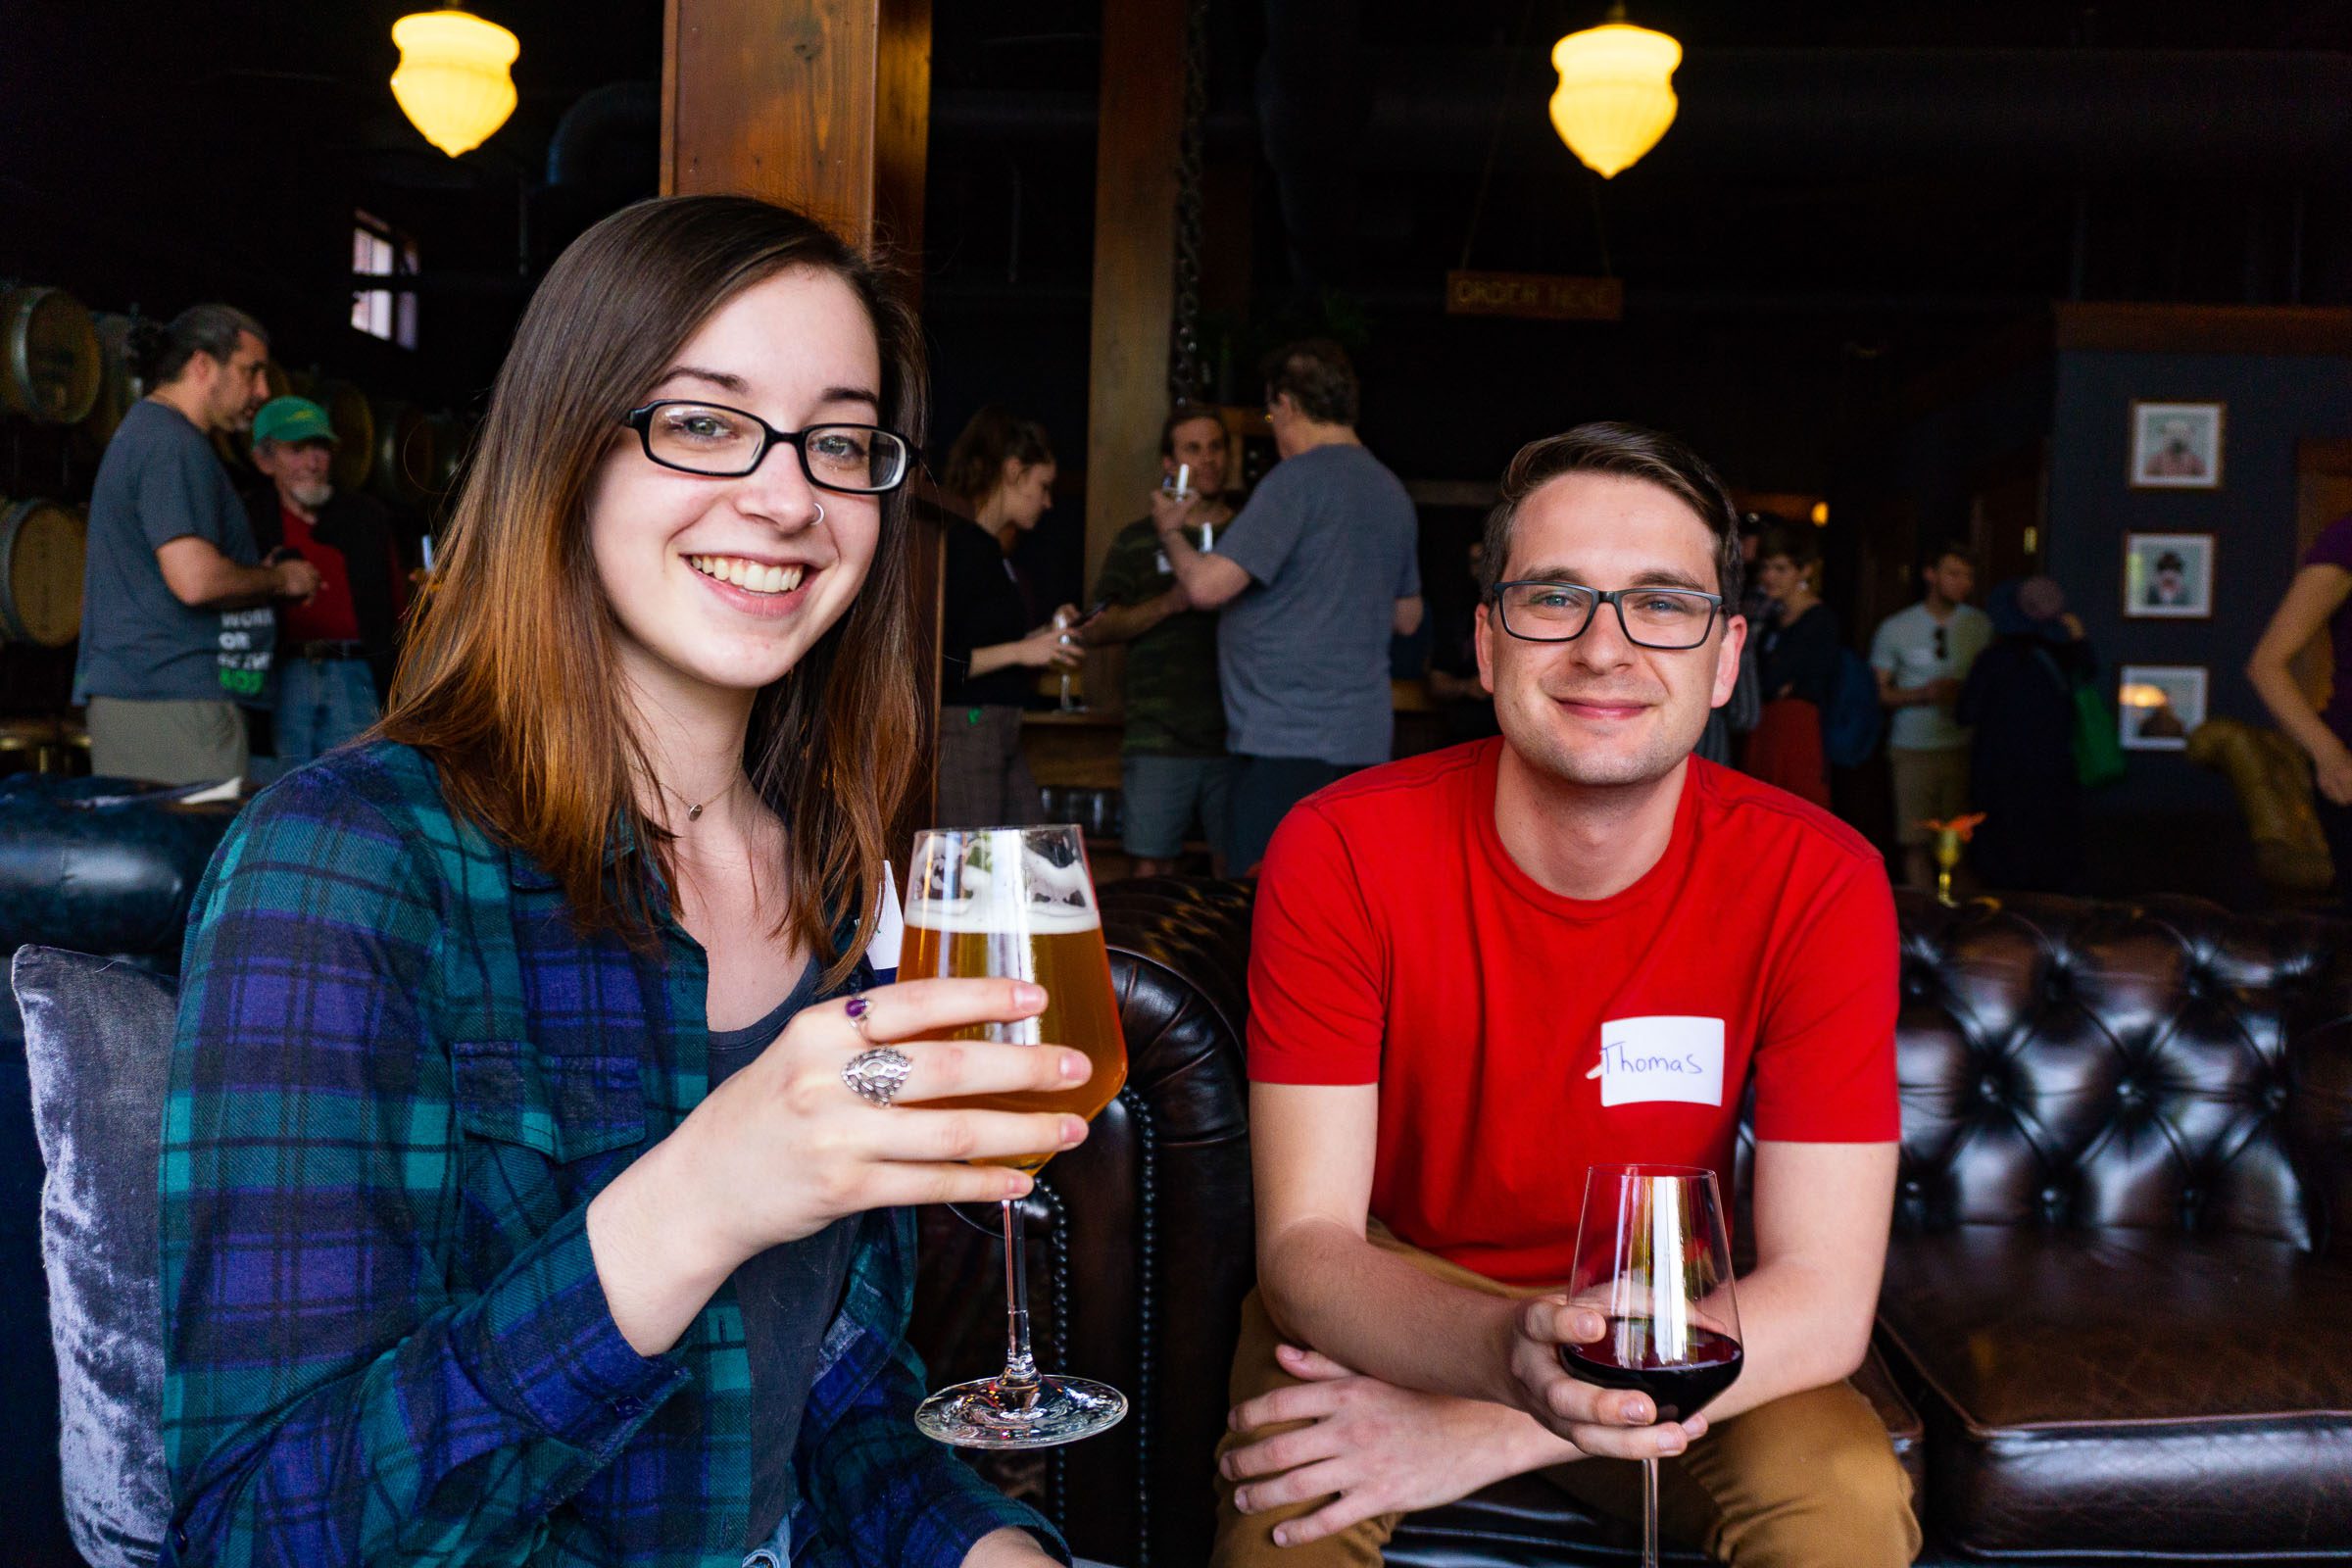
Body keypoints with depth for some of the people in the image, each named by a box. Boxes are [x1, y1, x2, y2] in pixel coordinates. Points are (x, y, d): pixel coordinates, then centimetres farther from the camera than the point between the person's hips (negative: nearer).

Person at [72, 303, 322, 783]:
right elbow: (196, 580, -23)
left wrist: (264, 579, 17)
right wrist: (280, 580, -5)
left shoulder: (142, 430, 21)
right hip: (173, 697, -10)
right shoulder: (174, 444, -12)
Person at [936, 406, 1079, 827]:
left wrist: (1045, 635, 14)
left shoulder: (993, 550, 17)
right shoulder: (957, 545, -12)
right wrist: (1020, 651, -15)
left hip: (1004, 737, 10)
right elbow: (938, 665, -20)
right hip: (962, 733, -10)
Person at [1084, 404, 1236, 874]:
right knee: (1151, 870, -3)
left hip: (1236, 737, 1)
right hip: (1159, 741, -1)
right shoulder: (1137, 541, 13)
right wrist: (1168, 604, -10)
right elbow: (1097, 630, 4)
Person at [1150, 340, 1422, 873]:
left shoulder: (1297, 480, -11)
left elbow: (1207, 585, -16)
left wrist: (1170, 531, 3)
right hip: (1364, 738, 9)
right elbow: (1407, 618, 24)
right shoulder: (1393, 492, 15)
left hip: (1289, 738, -8)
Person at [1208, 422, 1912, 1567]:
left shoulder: (1816, 882, -18)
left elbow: (1823, 1298, -20)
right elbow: (1307, 1244, -21)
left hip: (1665, 1315, 2)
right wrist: (1509, 1352, -44)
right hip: (1386, 1292, -1)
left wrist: (1476, 1435, -29)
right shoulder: (1342, 853, -20)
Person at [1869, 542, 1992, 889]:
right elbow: (1879, 692, 4)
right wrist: (1923, 693, -11)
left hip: (1965, 747, 1)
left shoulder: (1981, 626, 10)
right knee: (1916, 841, -2)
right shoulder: (1895, 628, 7)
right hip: (1913, 747, 0)